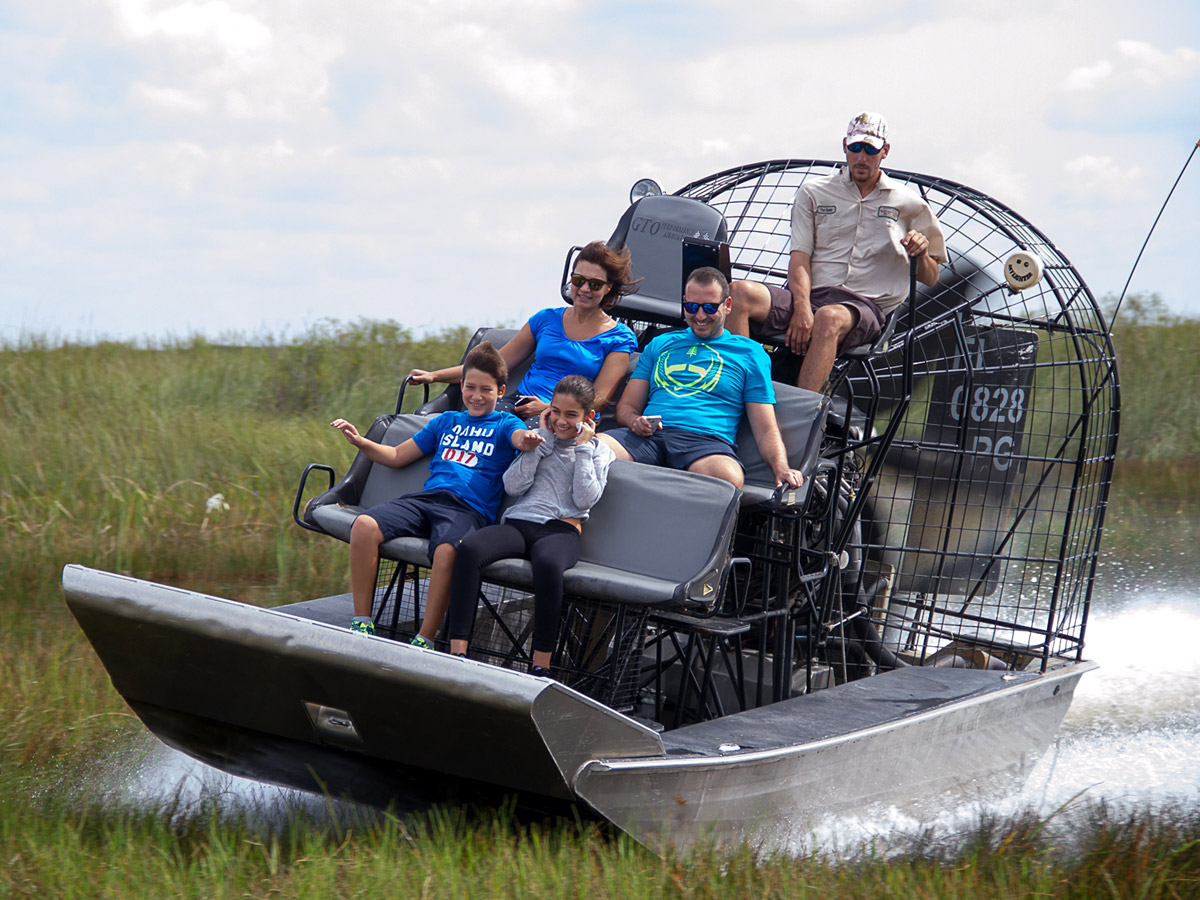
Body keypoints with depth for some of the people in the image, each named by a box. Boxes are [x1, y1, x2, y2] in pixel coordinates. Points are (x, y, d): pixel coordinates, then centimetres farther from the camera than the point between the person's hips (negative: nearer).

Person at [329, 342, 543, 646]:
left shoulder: (505, 424, 15)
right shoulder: (447, 421, 28)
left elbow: (520, 436, -11)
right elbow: (397, 456, 32)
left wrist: (528, 439, -36)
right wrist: (360, 442, 15)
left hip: (469, 509, -5)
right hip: (427, 497, 5)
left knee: (447, 551, -39)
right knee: (364, 526, -23)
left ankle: (424, 641, -26)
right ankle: (361, 623, -16)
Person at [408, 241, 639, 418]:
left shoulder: (620, 338, 9)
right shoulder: (547, 319, 19)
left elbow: (600, 399, 0)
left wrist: (548, 408, -16)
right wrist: (434, 376, 14)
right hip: (519, 407, 3)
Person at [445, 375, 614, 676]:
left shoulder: (598, 452, 15)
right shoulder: (540, 440, 21)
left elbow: (585, 500, -2)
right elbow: (513, 486, 5)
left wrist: (582, 448, 2)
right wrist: (543, 440, 6)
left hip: (560, 530, -3)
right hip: (518, 523, 3)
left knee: (548, 564, -41)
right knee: (469, 549, -31)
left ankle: (541, 665, -35)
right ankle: (457, 653, -35)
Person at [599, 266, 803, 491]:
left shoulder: (749, 353, 19)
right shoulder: (660, 344, 29)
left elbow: (766, 431, 13)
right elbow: (626, 407, 25)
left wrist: (781, 469, -9)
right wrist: (636, 422, -2)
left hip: (707, 441, -1)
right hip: (648, 437, 2)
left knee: (728, 476, -42)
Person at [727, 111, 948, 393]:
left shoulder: (907, 203, 17)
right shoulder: (813, 192, 19)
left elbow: (930, 279, 19)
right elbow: (800, 257, 7)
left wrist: (921, 255, -6)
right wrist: (802, 308, -12)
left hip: (865, 306, -2)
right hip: (810, 296, 2)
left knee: (830, 318, -41)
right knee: (739, 293, -28)